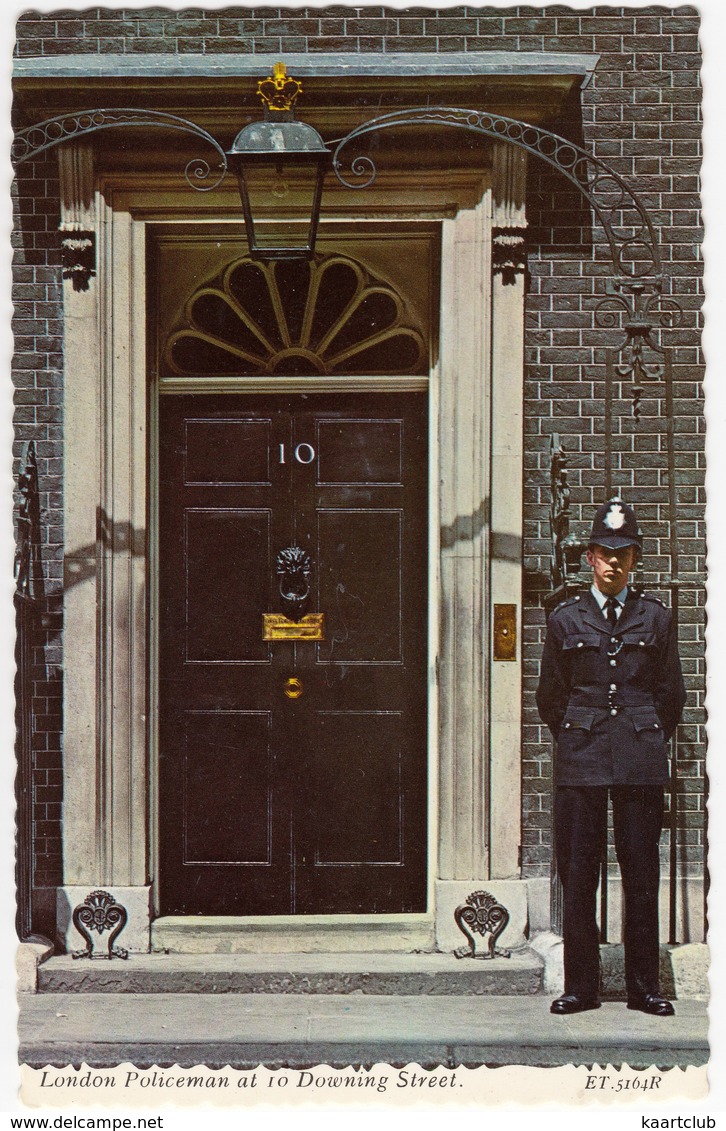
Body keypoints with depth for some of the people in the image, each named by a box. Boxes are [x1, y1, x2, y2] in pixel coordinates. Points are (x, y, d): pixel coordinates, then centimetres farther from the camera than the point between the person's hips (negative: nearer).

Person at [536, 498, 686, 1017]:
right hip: (580, 764, 0)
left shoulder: (656, 617, 9)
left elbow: (672, 695, 15)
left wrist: (648, 740, 12)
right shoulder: (566, 619, 8)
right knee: (578, 876, 1)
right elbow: (550, 696, 14)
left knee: (642, 876, 3)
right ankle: (581, 985, 10)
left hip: (642, 763, 0)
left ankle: (645, 985, 12)